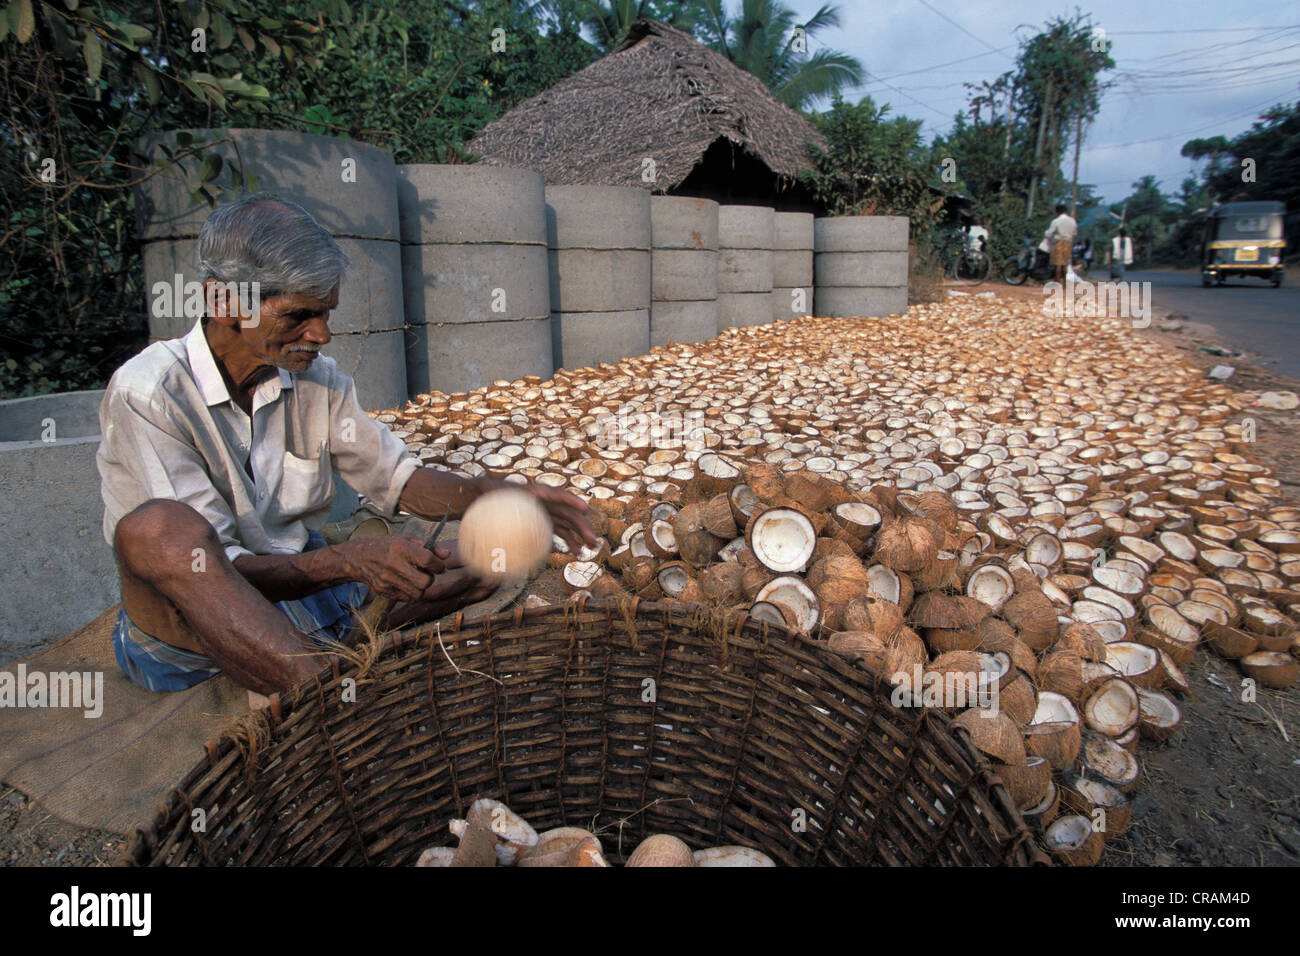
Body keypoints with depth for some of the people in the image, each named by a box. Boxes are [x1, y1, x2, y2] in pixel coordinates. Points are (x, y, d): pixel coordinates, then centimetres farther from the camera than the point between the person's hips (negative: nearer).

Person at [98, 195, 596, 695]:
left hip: (298, 594, 5)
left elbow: (395, 478, 5)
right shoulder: (148, 395, -17)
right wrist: (348, 560, -39)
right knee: (156, 526, -39)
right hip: (180, 620, -5)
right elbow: (207, 566, -23)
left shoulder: (317, 378, 0)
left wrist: (494, 494, -14)